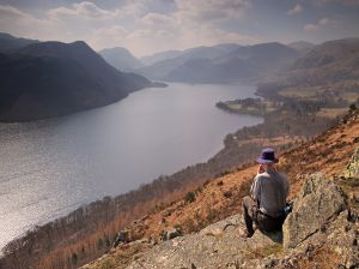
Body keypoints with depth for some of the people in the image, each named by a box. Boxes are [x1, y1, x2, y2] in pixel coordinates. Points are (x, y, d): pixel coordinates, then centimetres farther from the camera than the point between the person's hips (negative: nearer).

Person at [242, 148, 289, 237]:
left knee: (246, 200, 21)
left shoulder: (260, 178, -20)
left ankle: (250, 232, 28)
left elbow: (254, 196, -2)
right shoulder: (284, 179, -5)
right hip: (281, 221, 5)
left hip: (266, 223, -5)